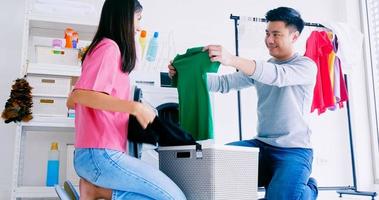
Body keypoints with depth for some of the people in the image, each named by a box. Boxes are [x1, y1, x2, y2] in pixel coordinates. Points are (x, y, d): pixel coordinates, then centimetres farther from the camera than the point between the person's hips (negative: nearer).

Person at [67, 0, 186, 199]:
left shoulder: (103, 47, 20)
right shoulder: (109, 47, -8)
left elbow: (72, 101, 21)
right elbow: (79, 95, -21)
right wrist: (135, 107, -23)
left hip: (94, 154, 9)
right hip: (101, 155, -9)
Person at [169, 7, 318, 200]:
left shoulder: (306, 66, -7)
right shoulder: (260, 67, 13)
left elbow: (278, 75, -29)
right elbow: (225, 82, 1)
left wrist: (232, 60, -43)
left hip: (294, 149, -5)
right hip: (262, 144, 6)